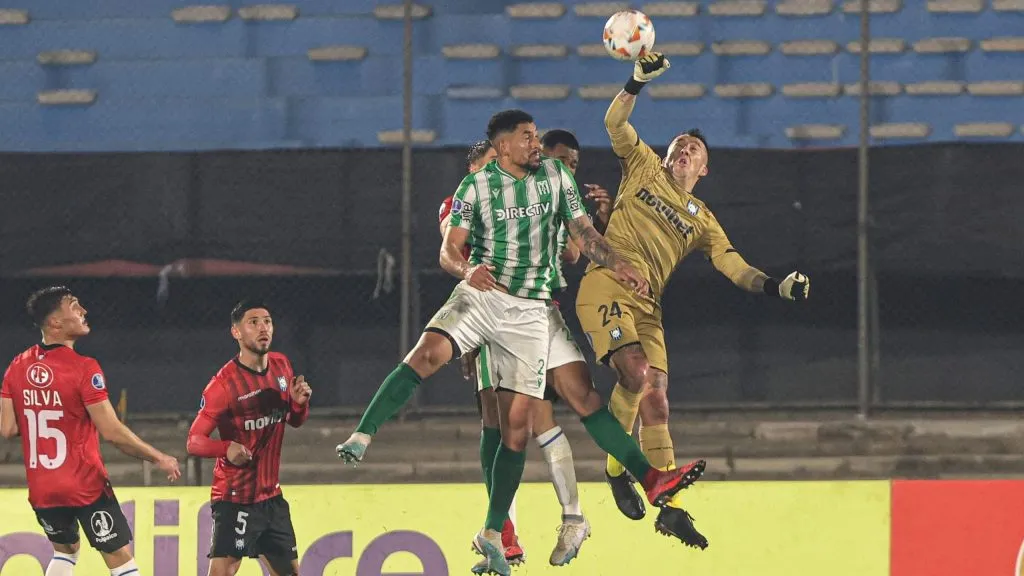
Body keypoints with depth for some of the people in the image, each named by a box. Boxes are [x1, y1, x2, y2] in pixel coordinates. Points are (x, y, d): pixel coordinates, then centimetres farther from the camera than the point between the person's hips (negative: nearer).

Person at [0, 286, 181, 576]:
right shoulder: (83, 369, -16)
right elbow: (112, 432, -18)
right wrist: (159, 458, -7)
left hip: (41, 488, 6)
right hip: (86, 486, -6)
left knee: (66, 550, 26)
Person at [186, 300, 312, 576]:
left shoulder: (281, 367, 4)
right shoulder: (224, 383, -15)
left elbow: (294, 420, 18)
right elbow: (194, 441, -17)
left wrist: (300, 402, -5)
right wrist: (227, 448, -36)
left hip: (271, 495, 7)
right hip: (235, 498, -7)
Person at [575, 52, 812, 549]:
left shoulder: (701, 220, 22)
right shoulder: (643, 168, 16)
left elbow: (733, 265, 12)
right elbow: (615, 121, 4)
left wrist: (776, 287, -4)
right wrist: (638, 82, -11)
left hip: (647, 306, 4)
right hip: (607, 285, -4)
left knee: (655, 395, -3)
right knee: (636, 375, -23)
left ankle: (669, 506, -4)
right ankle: (616, 463, -3)